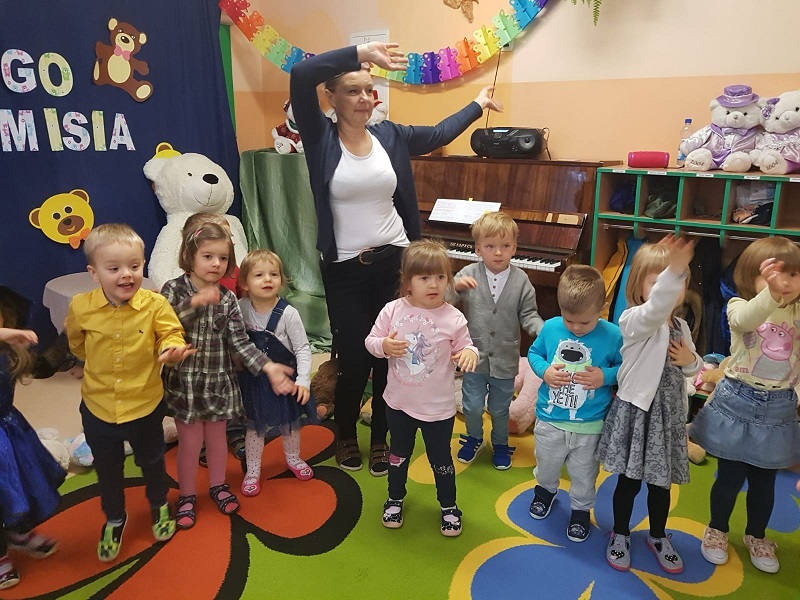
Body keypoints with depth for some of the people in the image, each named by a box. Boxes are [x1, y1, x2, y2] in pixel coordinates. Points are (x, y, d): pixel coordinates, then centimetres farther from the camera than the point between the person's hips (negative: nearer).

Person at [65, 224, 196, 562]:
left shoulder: (155, 304, -20)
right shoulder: (80, 308, -14)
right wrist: (100, 364, 8)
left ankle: (159, 506, 51)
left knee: (152, 462, 22)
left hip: (145, 404, -1)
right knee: (107, 470, 22)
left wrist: (171, 349, -36)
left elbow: (171, 335, -15)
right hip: (98, 407, 2)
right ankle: (114, 519, 48)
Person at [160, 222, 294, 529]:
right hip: (185, 380, -2)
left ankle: (218, 485, 40)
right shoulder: (174, 289, -10)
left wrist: (268, 367, -19)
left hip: (218, 380, 3)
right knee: (190, 441, 8)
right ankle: (187, 495, 31)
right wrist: (196, 302, -31)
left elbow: (240, 342, -7)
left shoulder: (228, 299, -3)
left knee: (217, 436, 17)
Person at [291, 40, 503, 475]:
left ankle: (380, 439, 32)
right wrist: (362, 52, -24)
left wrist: (478, 104, 34)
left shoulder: (390, 135, 6)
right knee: (354, 359, 4)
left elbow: (439, 134, 22)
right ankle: (346, 436, 34)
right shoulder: (321, 137, -5)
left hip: (394, 262, 3)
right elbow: (300, 76, -19)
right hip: (345, 270, -3)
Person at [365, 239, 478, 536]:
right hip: (399, 402, 2)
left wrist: (470, 354, -29)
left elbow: (465, 347, -6)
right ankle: (395, 498, 48)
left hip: (438, 407, -2)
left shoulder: (453, 318, -15)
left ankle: (448, 506, 40)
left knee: (441, 459, 15)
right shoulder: (392, 310, -11)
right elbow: (370, 340, -3)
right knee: (399, 454, 23)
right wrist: (384, 346, -24)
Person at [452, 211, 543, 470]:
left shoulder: (520, 279, -8)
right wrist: (455, 287, -28)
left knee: (500, 408, 17)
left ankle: (500, 443, 43)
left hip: (505, 358, 1)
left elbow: (528, 315, -4)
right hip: (475, 355, 0)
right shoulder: (468, 275, -10)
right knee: (472, 405, 11)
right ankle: (474, 438, 41)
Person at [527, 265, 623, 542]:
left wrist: (606, 376, -23)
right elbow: (533, 353, 3)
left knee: (584, 474, 19)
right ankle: (545, 490, 57)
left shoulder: (612, 335, -17)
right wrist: (544, 371, -16)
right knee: (546, 465, 27)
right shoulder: (550, 327, -12)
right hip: (549, 419, 2)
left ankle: (581, 509, 46)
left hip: (589, 425, -2)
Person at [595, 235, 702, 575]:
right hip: (636, 410, -5)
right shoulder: (634, 321, -17)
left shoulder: (681, 327, 5)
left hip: (669, 413, 6)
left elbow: (693, 368, 18)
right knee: (629, 480, 8)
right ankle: (620, 534, 31)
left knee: (661, 482, 18)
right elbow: (656, 309, -42)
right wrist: (672, 272, -59)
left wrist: (691, 361, -7)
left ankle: (658, 537, 40)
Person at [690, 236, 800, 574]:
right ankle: (717, 530, 34)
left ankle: (756, 536, 40)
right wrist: (770, 292, -55)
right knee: (730, 476, 10)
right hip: (738, 403, -3)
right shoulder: (740, 306, -12)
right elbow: (744, 320, -38)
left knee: (764, 480, 16)